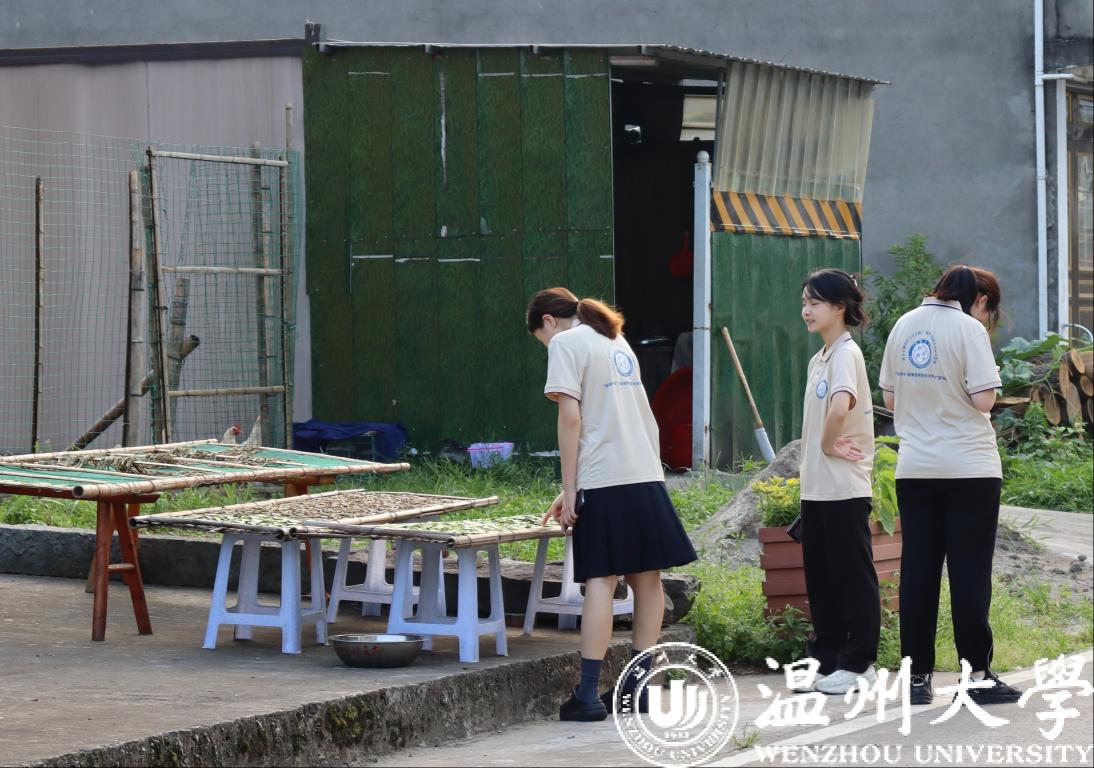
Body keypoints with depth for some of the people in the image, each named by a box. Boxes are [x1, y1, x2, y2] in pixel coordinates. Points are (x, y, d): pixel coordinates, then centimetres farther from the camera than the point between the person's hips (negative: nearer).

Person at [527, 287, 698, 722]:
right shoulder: (617, 342, 22)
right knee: (646, 577, 6)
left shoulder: (566, 343, -2)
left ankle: (589, 694, -10)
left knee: (601, 580, -8)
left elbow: (571, 418, -11)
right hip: (647, 475, 7)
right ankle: (637, 687, 12)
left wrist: (569, 490, -9)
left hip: (604, 482, -7)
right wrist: (573, 488, 23)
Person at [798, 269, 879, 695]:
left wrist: (828, 442, -18)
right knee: (821, 576, 12)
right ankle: (826, 658, 18)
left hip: (844, 488, -9)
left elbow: (841, 405, -32)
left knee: (853, 576, -1)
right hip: (815, 486, 9)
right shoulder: (818, 359, 16)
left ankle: (858, 663, 5)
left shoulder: (846, 353, -14)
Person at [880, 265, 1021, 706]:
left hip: (915, 468, 5)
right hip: (969, 468, -5)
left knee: (918, 570, 6)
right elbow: (984, 400, -15)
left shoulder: (904, 326, 8)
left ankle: (918, 676, 7)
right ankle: (978, 675, 3)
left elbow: (890, 397, 12)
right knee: (970, 571, 0)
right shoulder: (969, 330, -10)